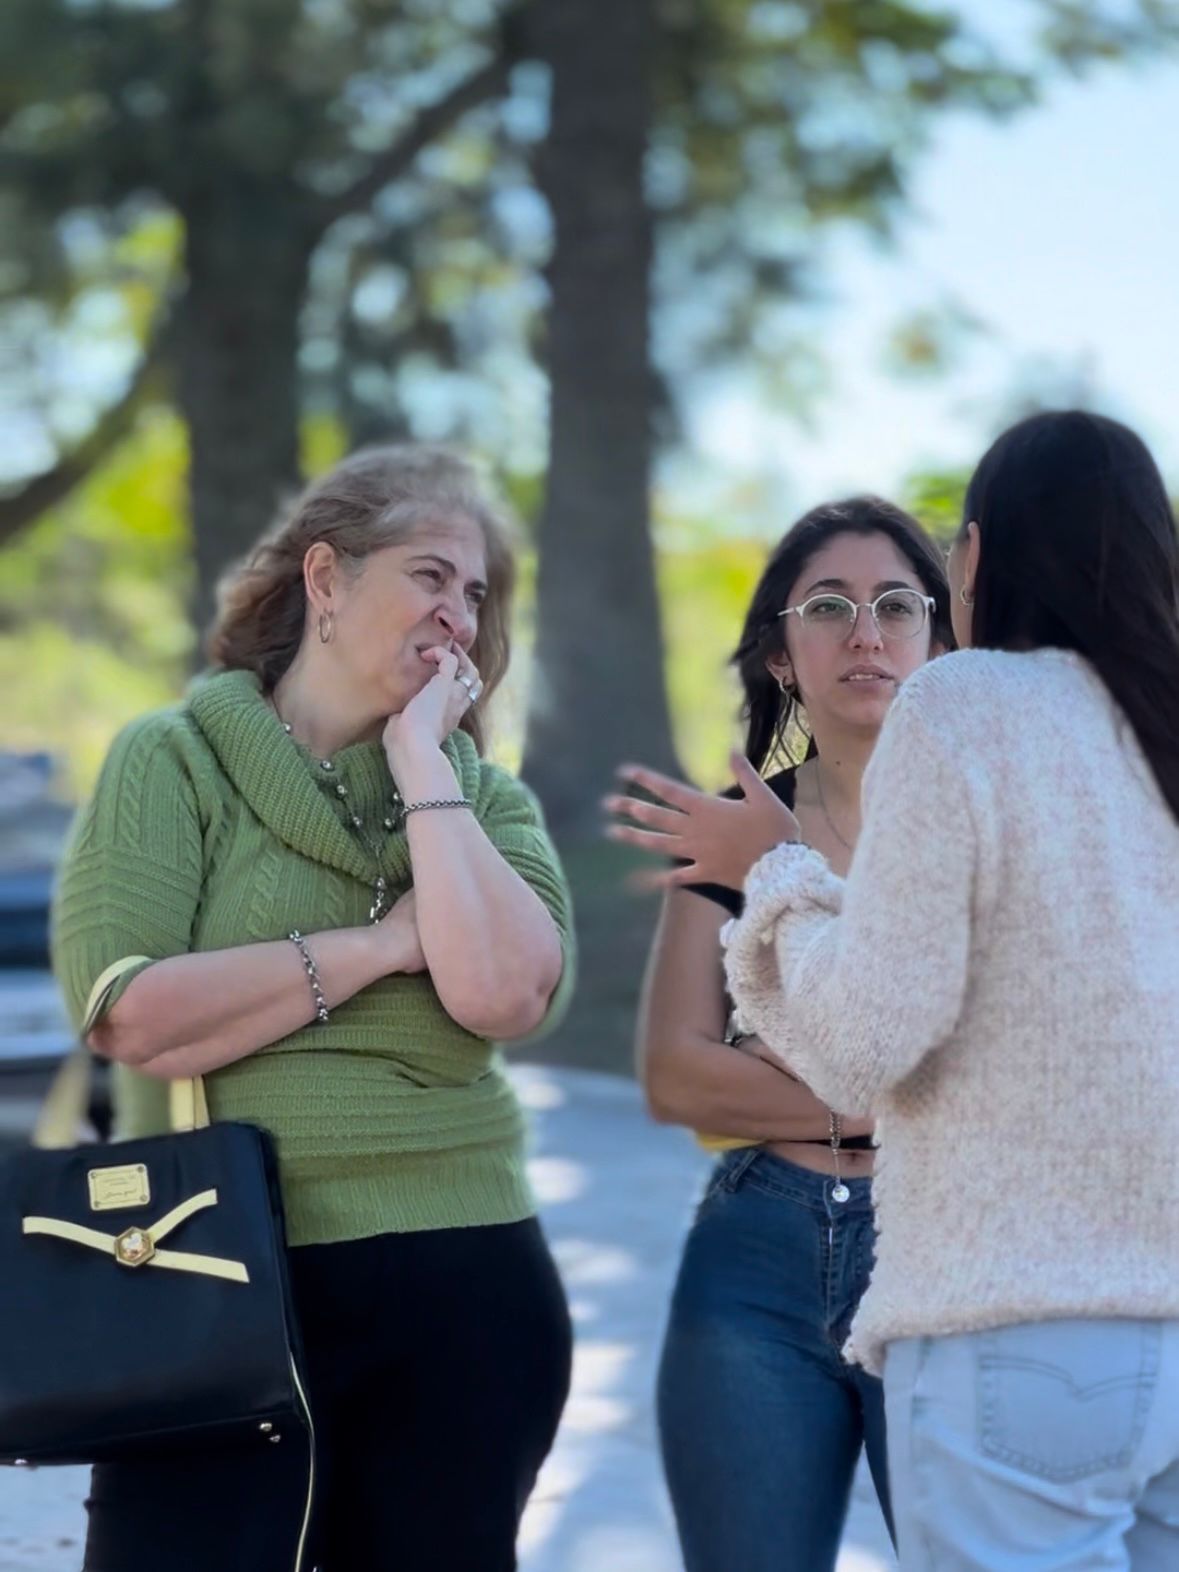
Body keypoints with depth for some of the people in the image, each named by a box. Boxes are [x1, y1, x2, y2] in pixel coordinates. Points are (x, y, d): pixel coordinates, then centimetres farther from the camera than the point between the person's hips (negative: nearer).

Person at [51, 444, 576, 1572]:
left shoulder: (486, 799, 10)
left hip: (459, 1298, 4)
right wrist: (378, 945, -9)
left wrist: (423, 759, -5)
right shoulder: (173, 761, 1)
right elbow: (131, 1018, -14)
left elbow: (501, 993, -11)